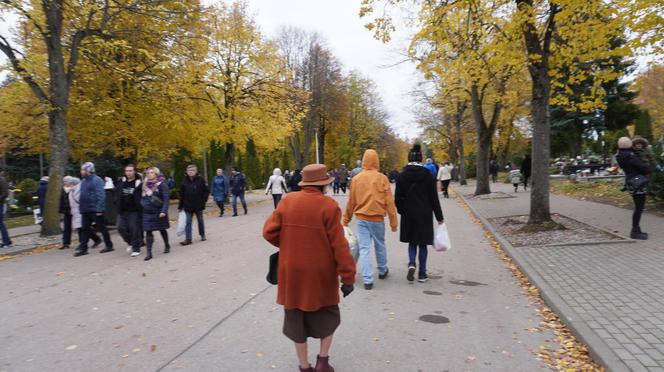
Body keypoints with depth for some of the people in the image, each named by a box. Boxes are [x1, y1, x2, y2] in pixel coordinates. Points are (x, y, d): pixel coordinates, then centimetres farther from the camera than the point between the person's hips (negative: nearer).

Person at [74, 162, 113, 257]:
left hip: (95, 210, -8)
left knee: (102, 228, 2)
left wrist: (99, 209, -24)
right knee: (85, 229, 7)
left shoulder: (97, 180, -13)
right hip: (85, 211, 8)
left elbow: (101, 196, -19)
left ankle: (109, 246, 14)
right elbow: (82, 196, 20)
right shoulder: (83, 181, 13)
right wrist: (81, 208, 14)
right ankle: (82, 248, 10)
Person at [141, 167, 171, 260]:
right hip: (147, 213, 4)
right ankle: (149, 253, -3)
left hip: (159, 212, -4)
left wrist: (164, 211, -22)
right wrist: (143, 205, 10)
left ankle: (167, 246, 34)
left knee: (162, 230, 12)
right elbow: (142, 198, 18)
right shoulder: (145, 185, 9)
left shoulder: (162, 185, -8)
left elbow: (166, 199, -13)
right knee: (148, 232, -4)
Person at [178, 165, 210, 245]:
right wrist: (180, 206, 4)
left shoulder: (200, 180, -7)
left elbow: (207, 191, -3)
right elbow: (181, 195, 4)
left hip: (198, 206, -1)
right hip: (188, 206, 1)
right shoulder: (185, 181, 0)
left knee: (200, 221, 13)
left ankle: (203, 235, 28)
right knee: (188, 222, -2)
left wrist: (203, 201, -10)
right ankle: (188, 239, -1)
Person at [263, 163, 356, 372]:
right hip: (320, 273, -3)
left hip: (292, 272, 3)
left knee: (296, 317, 16)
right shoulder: (329, 205, -13)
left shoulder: (287, 201, -3)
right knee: (327, 314, 21)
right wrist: (348, 277, -9)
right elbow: (339, 245, -15)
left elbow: (269, 232, -2)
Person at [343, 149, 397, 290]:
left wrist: (346, 219, 16)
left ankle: (368, 280, -2)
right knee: (380, 246, 17)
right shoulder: (382, 178, -6)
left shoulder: (356, 179, 0)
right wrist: (393, 222, 1)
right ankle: (382, 271, 36)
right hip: (377, 218, -1)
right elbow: (389, 202, -6)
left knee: (364, 248, 2)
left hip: (361, 219, 1)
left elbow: (351, 201, 5)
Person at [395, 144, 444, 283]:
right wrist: (439, 217, 3)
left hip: (408, 214, 1)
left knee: (412, 241, 16)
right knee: (422, 243, 9)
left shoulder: (402, 175, -5)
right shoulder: (428, 175, -5)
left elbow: (398, 197, -3)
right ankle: (422, 274, 13)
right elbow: (434, 198, -3)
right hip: (424, 214, -1)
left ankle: (412, 263, -9)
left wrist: (402, 211, 14)